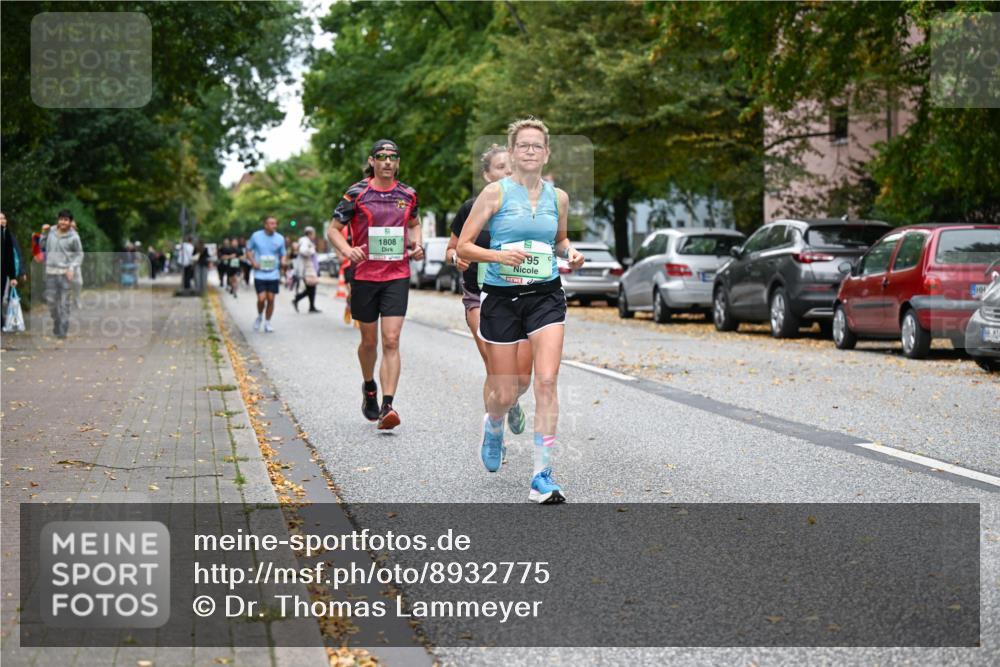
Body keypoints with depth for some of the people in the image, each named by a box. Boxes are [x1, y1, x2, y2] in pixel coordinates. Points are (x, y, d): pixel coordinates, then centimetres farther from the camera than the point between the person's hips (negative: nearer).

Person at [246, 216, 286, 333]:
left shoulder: (280, 239, 2)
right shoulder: (256, 236, -3)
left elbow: (282, 255, 11)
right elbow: (248, 250, 9)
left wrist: (283, 262, -12)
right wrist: (253, 262, -7)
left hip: (274, 274, 2)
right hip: (260, 274, -2)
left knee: (271, 299, 1)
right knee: (261, 298, -11)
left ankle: (267, 323, 16)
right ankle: (259, 317, 19)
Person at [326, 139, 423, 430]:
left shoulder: (408, 195, 6)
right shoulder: (357, 193, -3)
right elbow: (333, 230, 1)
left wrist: (416, 245, 5)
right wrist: (348, 251, -18)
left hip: (397, 277, 1)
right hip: (364, 276, -1)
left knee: (391, 341, -11)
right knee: (369, 341, 11)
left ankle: (387, 406, -14)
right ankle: (369, 388, 39)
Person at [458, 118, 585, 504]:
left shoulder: (558, 197, 8)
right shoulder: (496, 193, -3)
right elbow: (464, 246, -3)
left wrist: (570, 252, 4)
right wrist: (498, 255, -20)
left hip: (546, 296, 2)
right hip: (501, 298, -2)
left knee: (546, 381, -14)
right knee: (505, 394, 3)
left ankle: (542, 477, -9)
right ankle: (493, 427, 43)